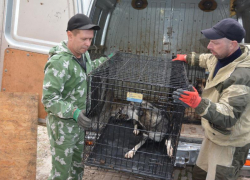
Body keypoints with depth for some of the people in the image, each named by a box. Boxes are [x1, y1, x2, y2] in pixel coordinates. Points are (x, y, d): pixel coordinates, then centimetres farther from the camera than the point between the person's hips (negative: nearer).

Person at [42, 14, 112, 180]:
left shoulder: (83, 53, -1)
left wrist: (106, 59, 19)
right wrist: (74, 113, -37)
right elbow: (49, 99, -28)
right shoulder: (59, 62, -27)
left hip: (78, 121, 8)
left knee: (78, 165, 23)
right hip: (62, 124, -8)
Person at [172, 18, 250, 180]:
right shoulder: (222, 57, -5)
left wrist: (199, 103, -53)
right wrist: (187, 58, 30)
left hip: (229, 144, -9)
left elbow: (228, 117, -39)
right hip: (215, 135, 9)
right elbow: (208, 59, 22)